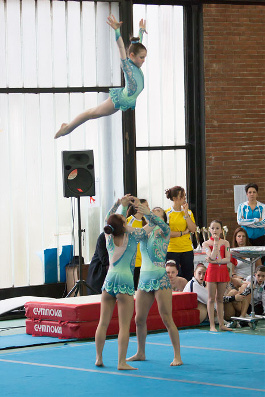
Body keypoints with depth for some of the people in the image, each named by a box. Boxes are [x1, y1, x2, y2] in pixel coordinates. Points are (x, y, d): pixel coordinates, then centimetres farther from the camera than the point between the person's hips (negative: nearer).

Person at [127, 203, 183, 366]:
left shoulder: (163, 232, -2)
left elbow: (164, 226, -24)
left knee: (167, 319, -7)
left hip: (160, 279, -5)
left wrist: (149, 213, -39)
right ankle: (141, 353, 25)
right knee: (139, 319, 10)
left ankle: (177, 356, -4)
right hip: (144, 278, 6)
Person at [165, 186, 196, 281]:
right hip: (172, 250, -3)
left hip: (187, 249, 3)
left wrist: (186, 213, -6)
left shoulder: (188, 212, 9)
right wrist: (183, 233, -8)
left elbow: (193, 229, -3)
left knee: (188, 278, 2)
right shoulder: (167, 213, -2)